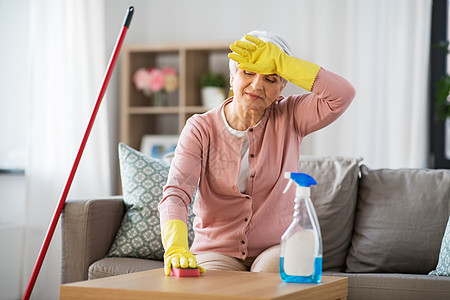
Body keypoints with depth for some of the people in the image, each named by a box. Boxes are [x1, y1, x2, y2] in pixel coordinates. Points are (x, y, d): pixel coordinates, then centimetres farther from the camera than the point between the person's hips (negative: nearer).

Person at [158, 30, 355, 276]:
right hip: (217, 251, 0)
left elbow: (343, 94, -17)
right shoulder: (201, 129, -3)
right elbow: (176, 193, -17)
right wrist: (176, 248, -37)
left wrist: (281, 62, -19)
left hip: (277, 248, 0)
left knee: (270, 274, -34)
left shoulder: (288, 119, 1)